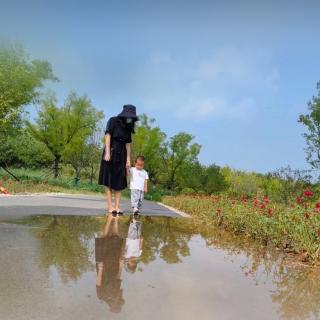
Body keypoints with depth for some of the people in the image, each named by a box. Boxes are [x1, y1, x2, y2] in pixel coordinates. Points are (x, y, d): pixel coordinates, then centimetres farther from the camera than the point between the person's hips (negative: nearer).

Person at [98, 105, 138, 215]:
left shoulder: (128, 127, 10)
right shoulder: (113, 121, -4)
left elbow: (128, 144, 9)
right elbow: (107, 135, -11)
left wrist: (128, 159, 1)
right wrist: (107, 152, -21)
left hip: (121, 154, 5)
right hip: (111, 152, -5)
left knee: (119, 181, 1)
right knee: (108, 180, -2)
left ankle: (117, 207, 2)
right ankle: (110, 207, -3)